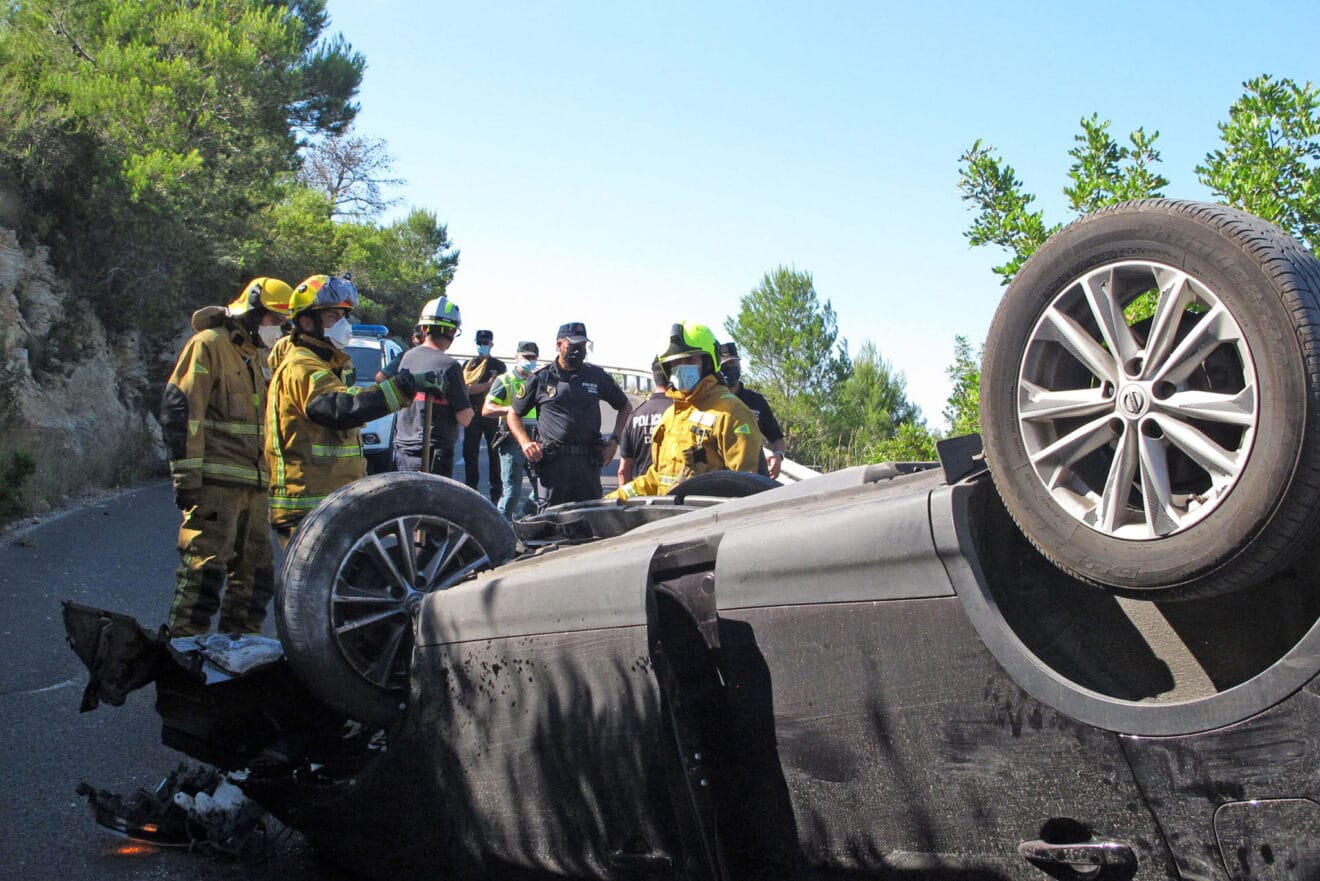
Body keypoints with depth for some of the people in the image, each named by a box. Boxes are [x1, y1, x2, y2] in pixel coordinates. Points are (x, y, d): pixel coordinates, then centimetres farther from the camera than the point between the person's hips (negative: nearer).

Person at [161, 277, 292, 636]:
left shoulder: (256, 357, 22)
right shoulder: (208, 345, -6)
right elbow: (179, 409, -14)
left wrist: (267, 475, 24)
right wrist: (187, 475, -19)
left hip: (254, 485, 9)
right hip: (216, 482, -9)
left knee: (255, 572, 11)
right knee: (205, 569, -11)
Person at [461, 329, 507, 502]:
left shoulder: (499, 366, 7)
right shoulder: (469, 365, 13)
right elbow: (465, 388, 1)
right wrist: (488, 384, -9)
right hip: (472, 415, 2)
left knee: (494, 453, 0)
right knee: (470, 454, 3)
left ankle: (496, 492, 3)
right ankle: (470, 487, 12)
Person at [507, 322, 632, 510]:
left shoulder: (596, 376, 12)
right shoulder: (541, 378, 7)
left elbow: (625, 407, 22)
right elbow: (514, 414, 14)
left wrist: (614, 440, 9)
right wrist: (525, 443, -3)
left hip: (588, 461, 2)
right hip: (551, 461, -2)